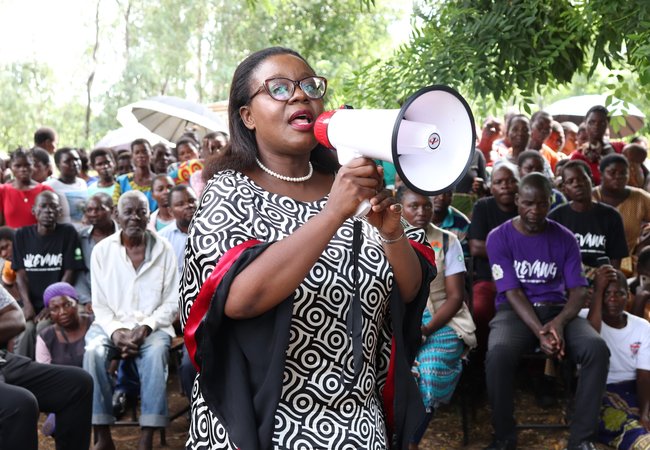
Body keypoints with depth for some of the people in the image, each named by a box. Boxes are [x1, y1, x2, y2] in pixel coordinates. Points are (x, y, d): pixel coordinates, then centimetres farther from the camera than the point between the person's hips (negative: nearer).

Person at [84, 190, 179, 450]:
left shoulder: (163, 249, 1)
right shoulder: (102, 250, 3)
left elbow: (171, 302, 1)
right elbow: (100, 304, 3)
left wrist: (146, 327, -15)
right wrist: (116, 331, -15)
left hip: (152, 326, -1)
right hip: (111, 324, 1)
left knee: (156, 353, -34)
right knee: (93, 351, -31)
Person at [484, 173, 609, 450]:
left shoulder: (565, 239, 5)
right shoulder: (499, 238, -3)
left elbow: (577, 290, 0)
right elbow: (512, 292, -9)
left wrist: (560, 322, -22)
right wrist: (539, 332, -24)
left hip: (556, 309, 3)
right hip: (515, 311, -2)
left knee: (597, 349, -28)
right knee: (498, 354, -37)